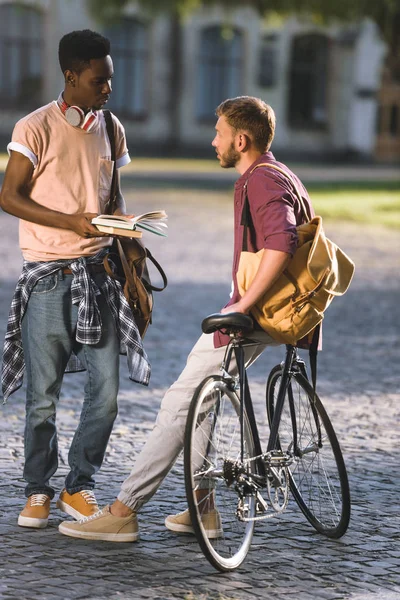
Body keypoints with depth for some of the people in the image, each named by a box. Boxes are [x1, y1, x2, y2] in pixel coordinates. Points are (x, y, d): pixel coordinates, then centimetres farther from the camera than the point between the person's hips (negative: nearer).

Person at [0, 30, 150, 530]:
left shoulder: (111, 128, 11)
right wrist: (70, 221, -18)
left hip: (96, 273, 4)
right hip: (47, 277, -4)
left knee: (106, 391, -1)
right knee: (43, 396, 0)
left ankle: (79, 487, 15)